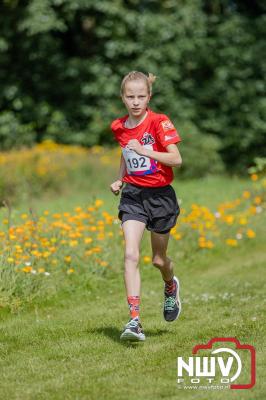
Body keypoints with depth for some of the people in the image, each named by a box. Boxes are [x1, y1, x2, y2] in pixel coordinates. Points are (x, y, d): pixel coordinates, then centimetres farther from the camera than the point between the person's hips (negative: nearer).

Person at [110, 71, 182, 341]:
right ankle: (134, 320, -21)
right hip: (132, 195, 2)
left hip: (160, 195, -2)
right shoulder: (119, 127, 3)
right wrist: (119, 180, 11)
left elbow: (176, 159, -18)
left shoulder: (159, 122, -12)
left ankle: (171, 286, 48)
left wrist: (145, 150, -27)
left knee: (158, 260, 11)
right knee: (131, 255, -16)